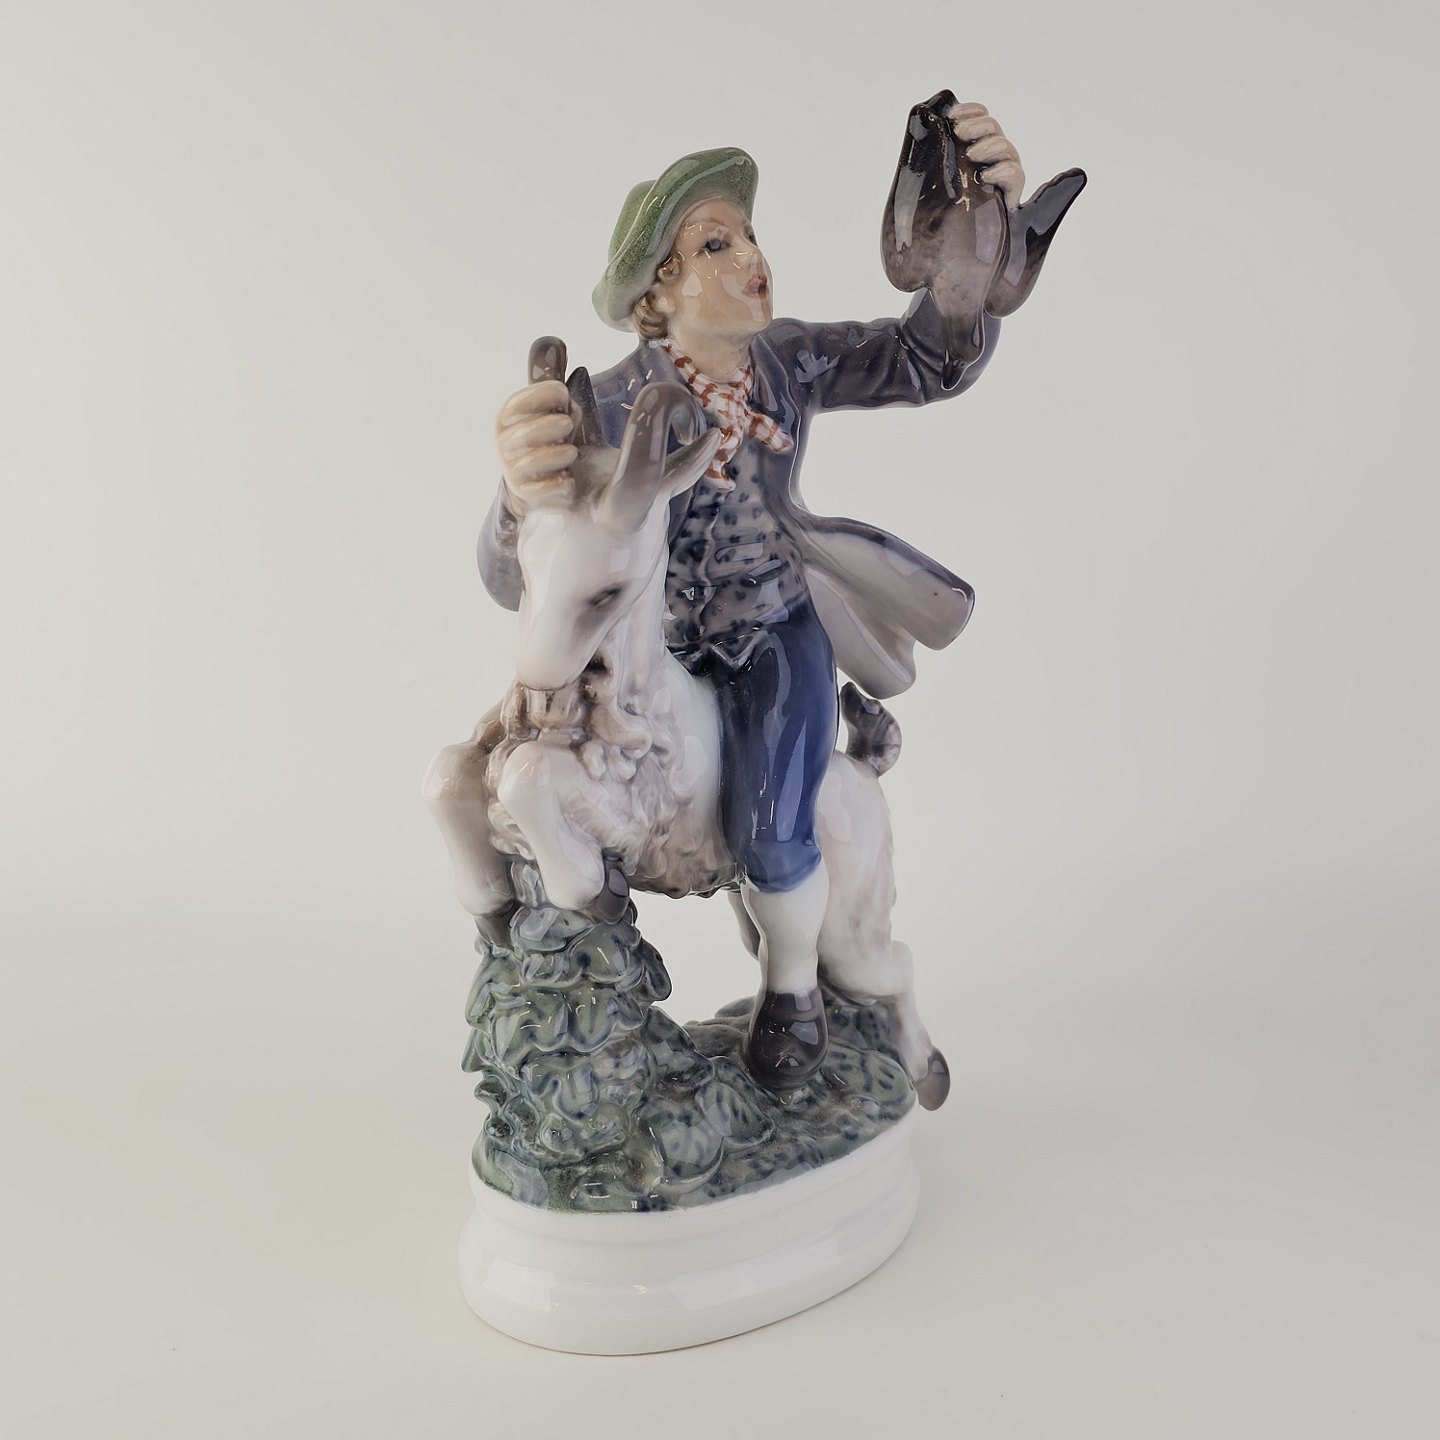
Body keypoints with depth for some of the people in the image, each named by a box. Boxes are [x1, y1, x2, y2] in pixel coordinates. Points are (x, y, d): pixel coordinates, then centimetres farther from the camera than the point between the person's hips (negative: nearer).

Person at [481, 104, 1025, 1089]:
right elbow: (514, 581, -36)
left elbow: (926, 360, -23)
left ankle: (794, 989, 16)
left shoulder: (788, 360, -12)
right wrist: (522, 500, -61)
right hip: (654, 646, 1)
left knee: (770, 838, -19)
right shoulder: (614, 410, -25)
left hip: (775, 634, 0)